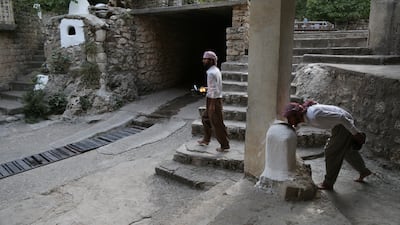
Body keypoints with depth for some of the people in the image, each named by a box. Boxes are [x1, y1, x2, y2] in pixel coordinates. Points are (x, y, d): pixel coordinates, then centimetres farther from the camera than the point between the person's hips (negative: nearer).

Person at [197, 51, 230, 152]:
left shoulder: (211, 73, -21)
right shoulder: (216, 70, 11)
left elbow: (214, 90, -23)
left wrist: (212, 105, -21)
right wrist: (206, 88, 18)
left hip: (213, 100, -10)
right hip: (216, 98, 10)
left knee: (217, 124, -1)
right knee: (205, 118, 22)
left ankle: (225, 146, 9)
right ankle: (206, 140, 34)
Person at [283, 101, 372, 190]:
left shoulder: (314, 116, -34)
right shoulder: (304, 115, -7)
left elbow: (341, 117, -29)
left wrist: (355, 133, -23)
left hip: (345, 123, -9)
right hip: (339, 123, 9)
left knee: (331, 152, -5)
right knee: (347, 151, 24)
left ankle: (328, 183, 8)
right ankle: (364, 171, 45)